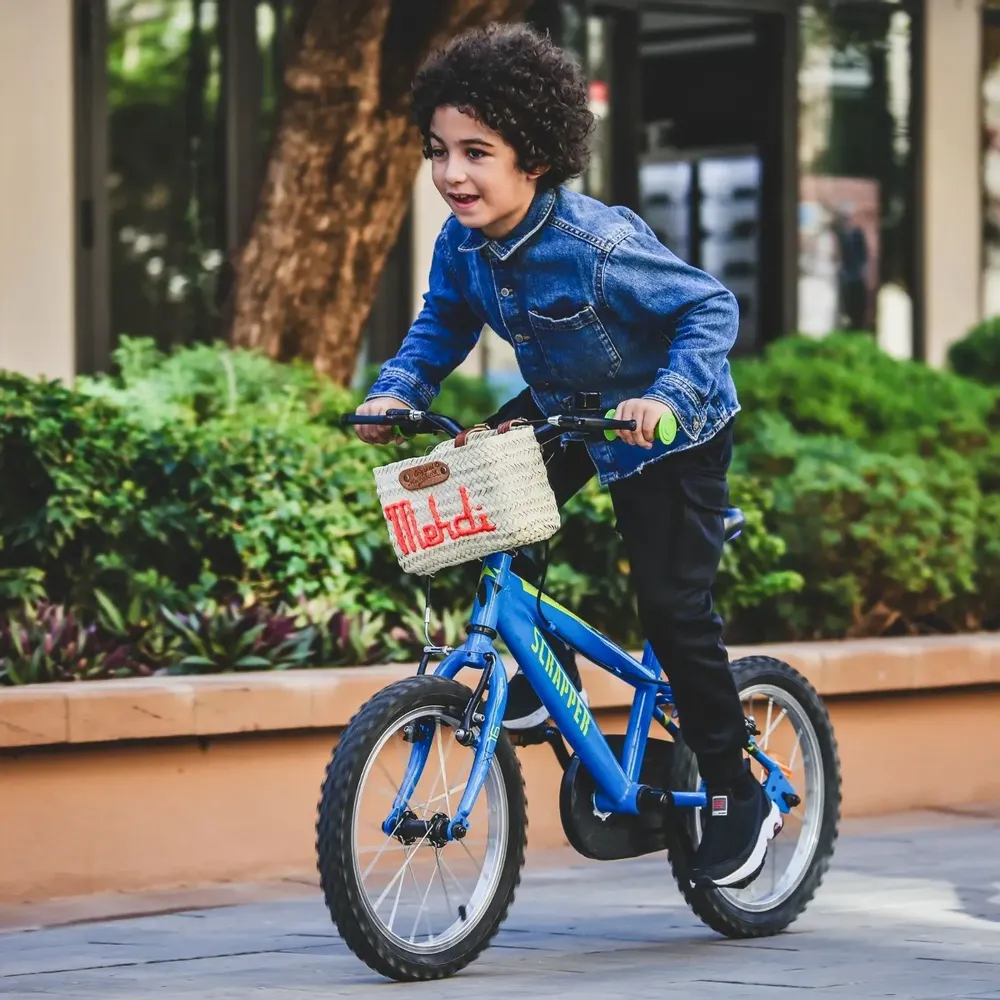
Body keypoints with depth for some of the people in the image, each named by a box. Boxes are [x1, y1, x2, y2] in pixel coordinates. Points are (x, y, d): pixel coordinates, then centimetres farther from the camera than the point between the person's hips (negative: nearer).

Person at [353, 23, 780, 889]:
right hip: (562, 411, 7)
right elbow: (442, 327, 2)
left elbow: (711, 309, -28)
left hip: (668, 429, -7)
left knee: (674, 608, -8)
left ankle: (739, 799, 7)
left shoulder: (597, 245, -34)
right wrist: (397, 391, -15)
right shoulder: (463, 245, -14)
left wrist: (668, 396, -43)